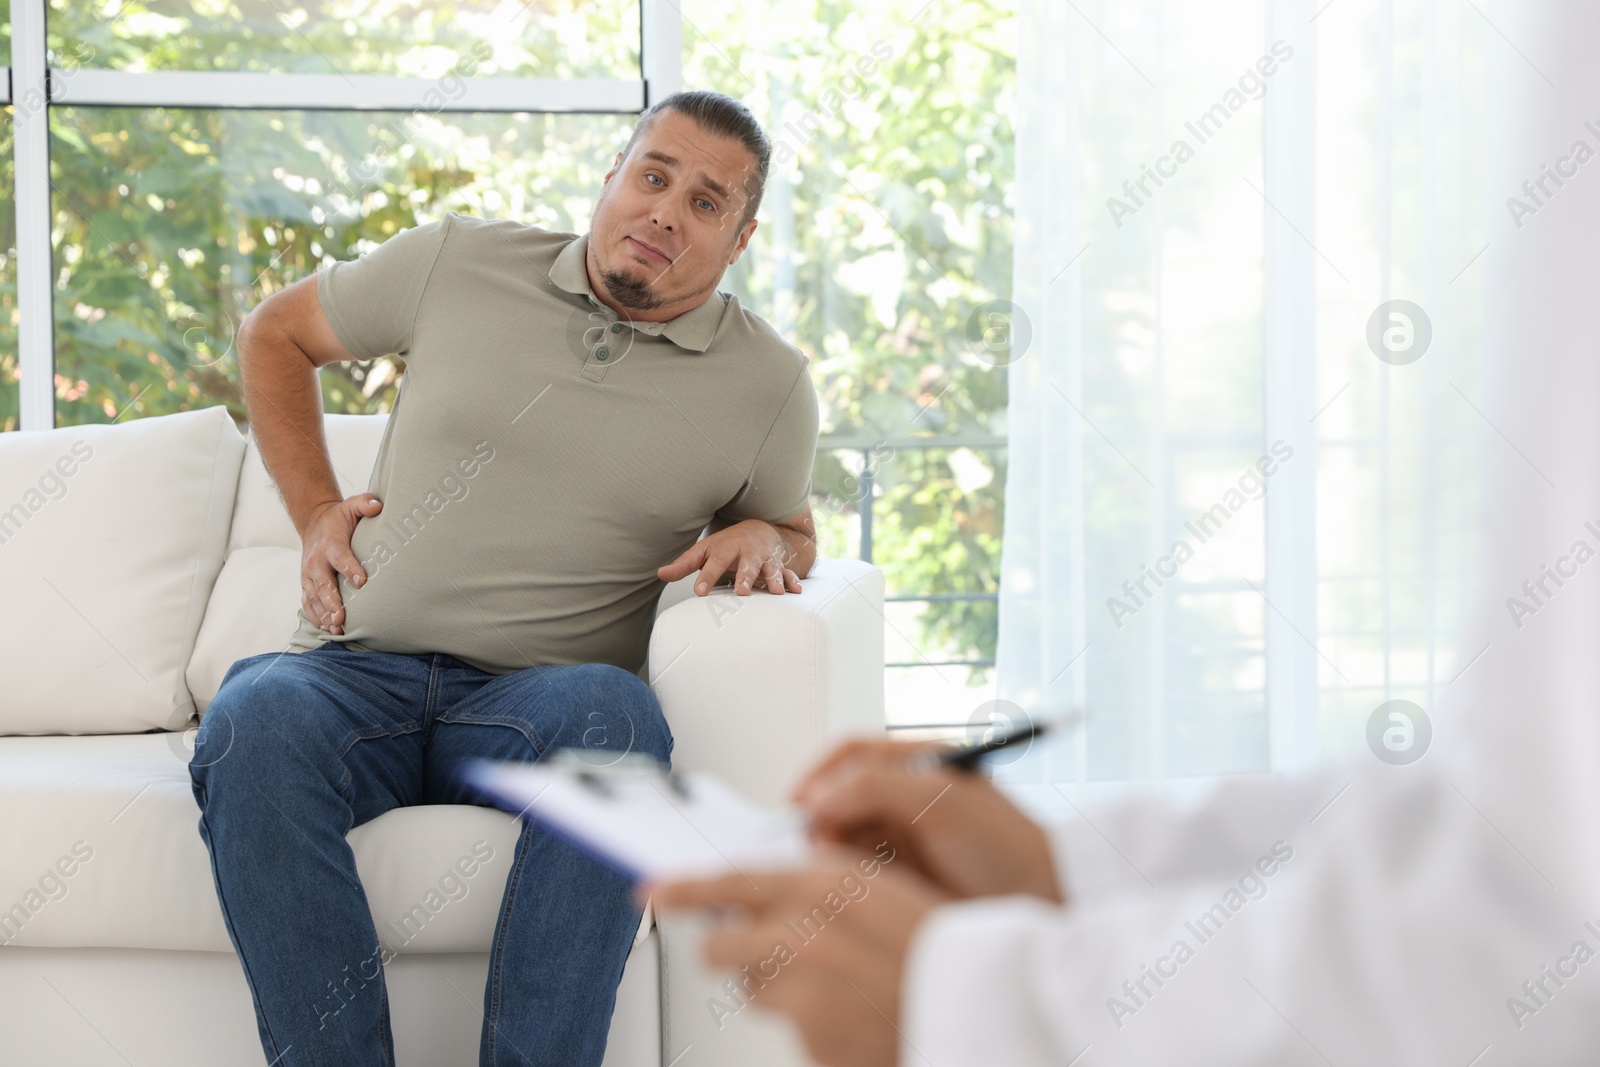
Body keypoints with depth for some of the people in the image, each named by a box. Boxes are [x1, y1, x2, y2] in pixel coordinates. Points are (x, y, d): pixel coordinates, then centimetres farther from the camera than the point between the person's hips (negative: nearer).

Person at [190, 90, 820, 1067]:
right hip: (357, 671, 1)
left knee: (614, 714, -39)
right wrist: (316, 509, 13)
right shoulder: (458, 263, 11)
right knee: (255, 719, -36)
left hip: (537, 700, 0)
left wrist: (759, 538, 3)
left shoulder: (769, 385, 11)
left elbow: (794, 536, 28)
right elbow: (276, 335, 25)